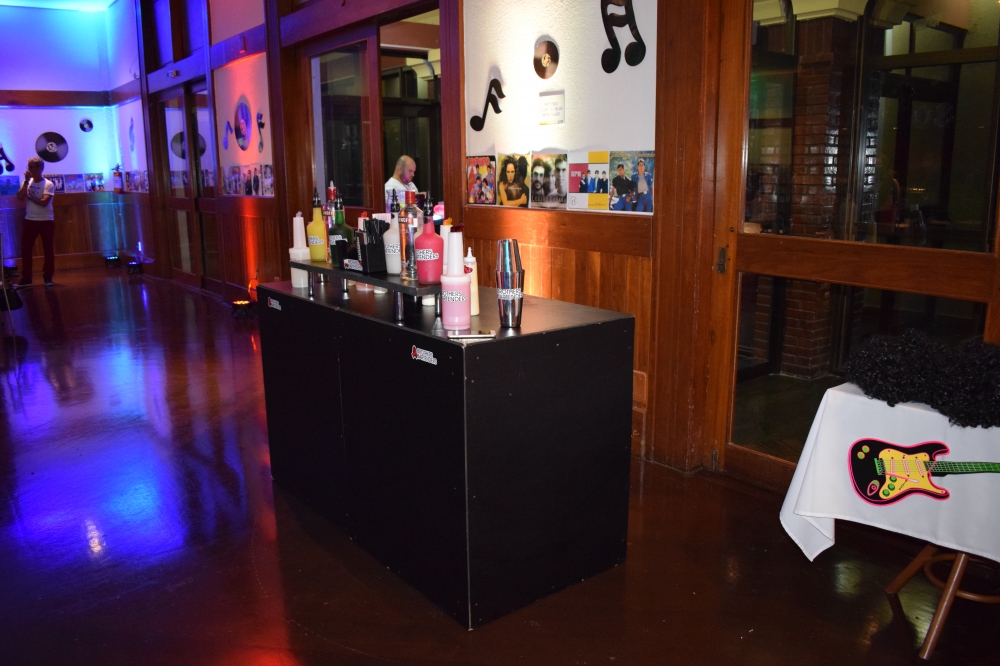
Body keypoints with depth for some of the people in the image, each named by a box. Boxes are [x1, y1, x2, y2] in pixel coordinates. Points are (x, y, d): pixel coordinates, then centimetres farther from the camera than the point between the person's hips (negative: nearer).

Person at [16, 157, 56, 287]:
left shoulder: (48, 184, -7)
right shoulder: (27, 182, 7)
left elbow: (43, 202, -18)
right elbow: (19, 197, -8)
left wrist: (29, 196, -6)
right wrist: (26, 181, -9)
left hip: (46, 221, -4)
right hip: (30, 220, 4)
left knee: (48, 250, 1)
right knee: (25, 249, 3)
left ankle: (48, 277, 9)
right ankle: (26, 277, 9)